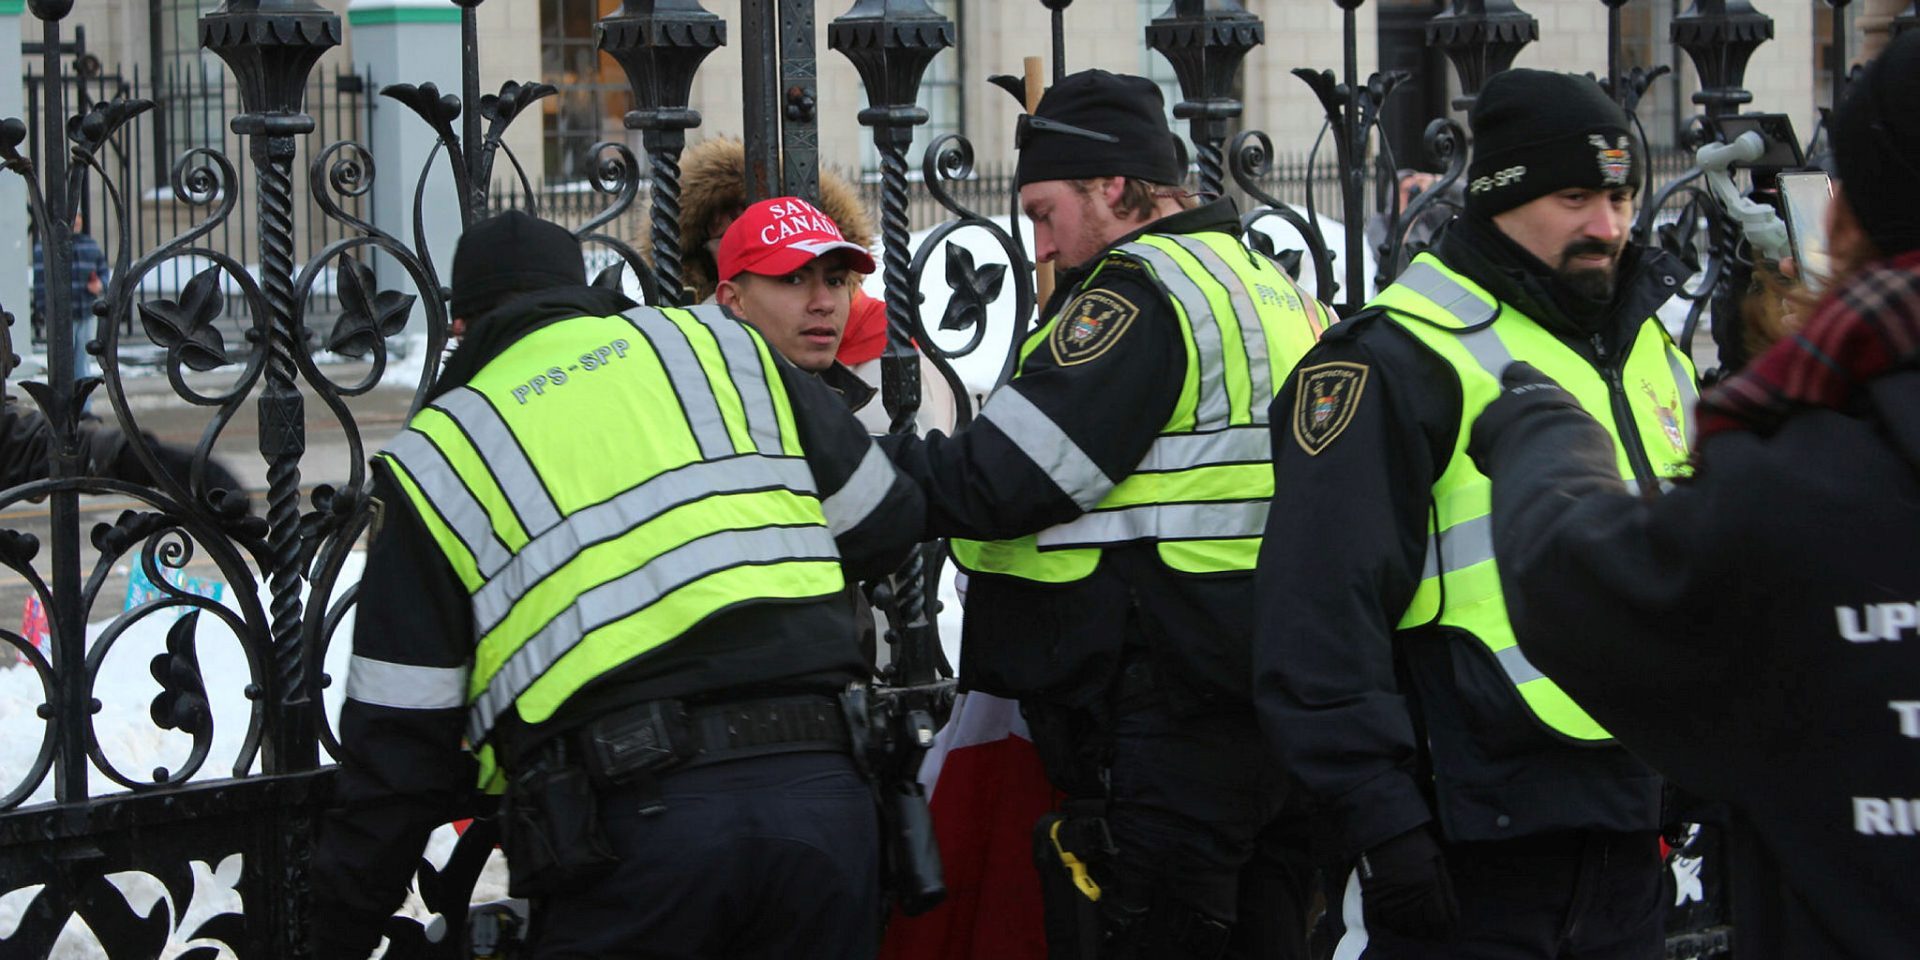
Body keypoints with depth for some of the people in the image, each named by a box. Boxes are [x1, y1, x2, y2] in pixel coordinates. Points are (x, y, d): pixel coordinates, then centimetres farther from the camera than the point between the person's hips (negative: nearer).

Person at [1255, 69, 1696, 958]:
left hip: (1624, 831, 8)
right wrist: (1375, 812, -19)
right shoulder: (1398, 361, -11)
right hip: (1464, 848, -7)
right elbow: (1321, 615, -16)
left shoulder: (1652, 346, 15)